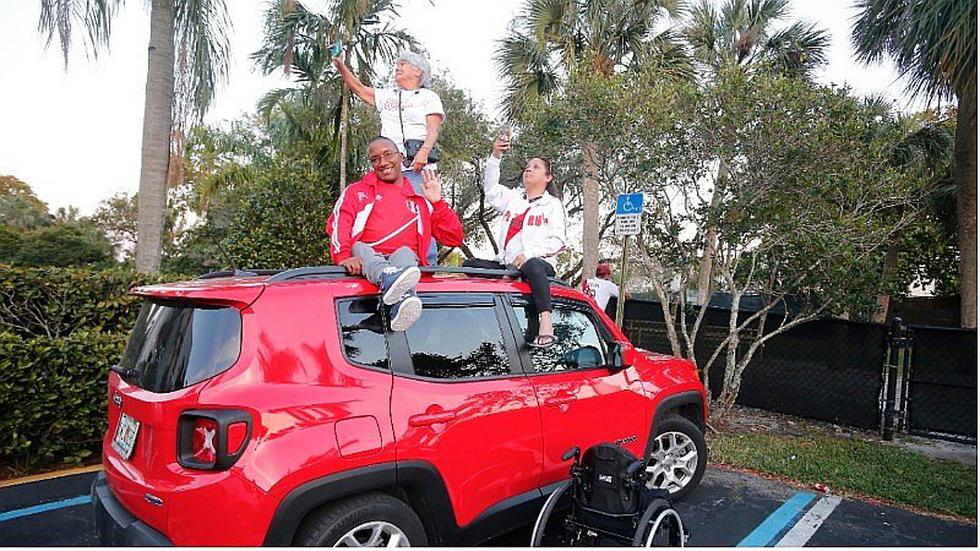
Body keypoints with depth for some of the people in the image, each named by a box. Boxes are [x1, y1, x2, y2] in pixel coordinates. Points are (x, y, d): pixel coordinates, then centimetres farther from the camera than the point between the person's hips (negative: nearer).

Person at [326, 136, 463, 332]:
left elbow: (455, 238, 20)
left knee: (404, 253, -31)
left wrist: (437, 203, 10)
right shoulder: (357, 191, 23)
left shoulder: (420, 200, 26)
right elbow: (338, 224, 3)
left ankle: (401, 308, -64)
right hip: (364, 257, 0)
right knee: (359, 248, -30)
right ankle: (389, 278, -65)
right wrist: (343, 256, -18)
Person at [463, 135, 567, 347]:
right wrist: (495, 156, -3)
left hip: (540, 263, -5)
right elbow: (491, 188, 9)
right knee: (469, 265, -14)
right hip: (506, 263, 5)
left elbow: (557, 242, 1)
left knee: (532, 266, -40)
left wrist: (528, 254, -15)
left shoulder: (553, 204, 12)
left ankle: (546, 323, -52)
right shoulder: (512, 198, 26)